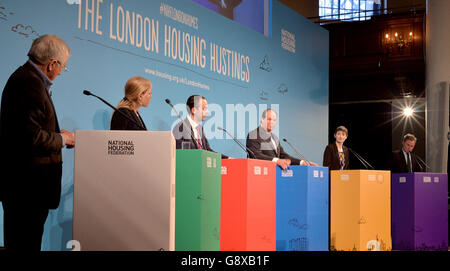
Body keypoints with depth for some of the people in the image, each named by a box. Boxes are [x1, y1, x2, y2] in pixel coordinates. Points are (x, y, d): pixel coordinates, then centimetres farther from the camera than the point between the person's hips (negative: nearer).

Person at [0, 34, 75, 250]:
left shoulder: (25, 77, 15)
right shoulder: (30, 83, -17)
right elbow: (32, 137, -23)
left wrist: (56, 135, 13)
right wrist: (62, 139, -8)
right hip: (28, 184, -10)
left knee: (20, 239, 14)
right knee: (26, 241, -4)